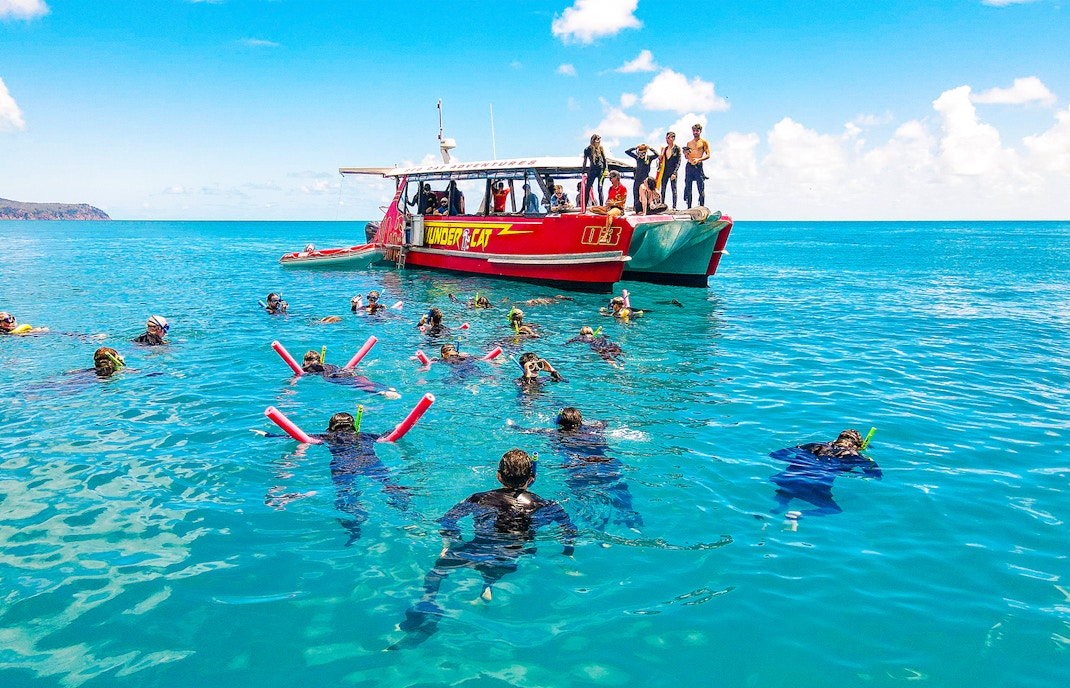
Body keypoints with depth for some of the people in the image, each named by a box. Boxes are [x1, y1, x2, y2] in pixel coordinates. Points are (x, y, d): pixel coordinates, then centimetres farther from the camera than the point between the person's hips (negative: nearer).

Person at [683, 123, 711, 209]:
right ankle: (689, 207, 7)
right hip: (689, 166, 4)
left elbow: (708, 155, -2)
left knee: (701, 188, -8)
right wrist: (685, 153, -2)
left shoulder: (703, 142, 4)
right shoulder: (689, 143, 17)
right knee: (688, 187, 3)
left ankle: (702, 206, -6)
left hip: (698, 166, -4)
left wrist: (698, 159, -16)